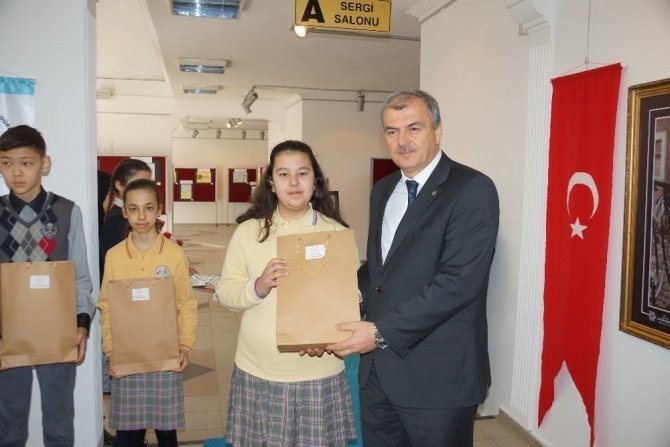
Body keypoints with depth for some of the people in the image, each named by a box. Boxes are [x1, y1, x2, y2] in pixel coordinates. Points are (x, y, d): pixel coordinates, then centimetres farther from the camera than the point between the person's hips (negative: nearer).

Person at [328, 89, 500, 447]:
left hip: (437, 375, -6)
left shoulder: (472, 189, -14)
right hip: (377, 367, 7)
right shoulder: (383, 190, 11)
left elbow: (458, 281, -22)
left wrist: (382, 331, -21)